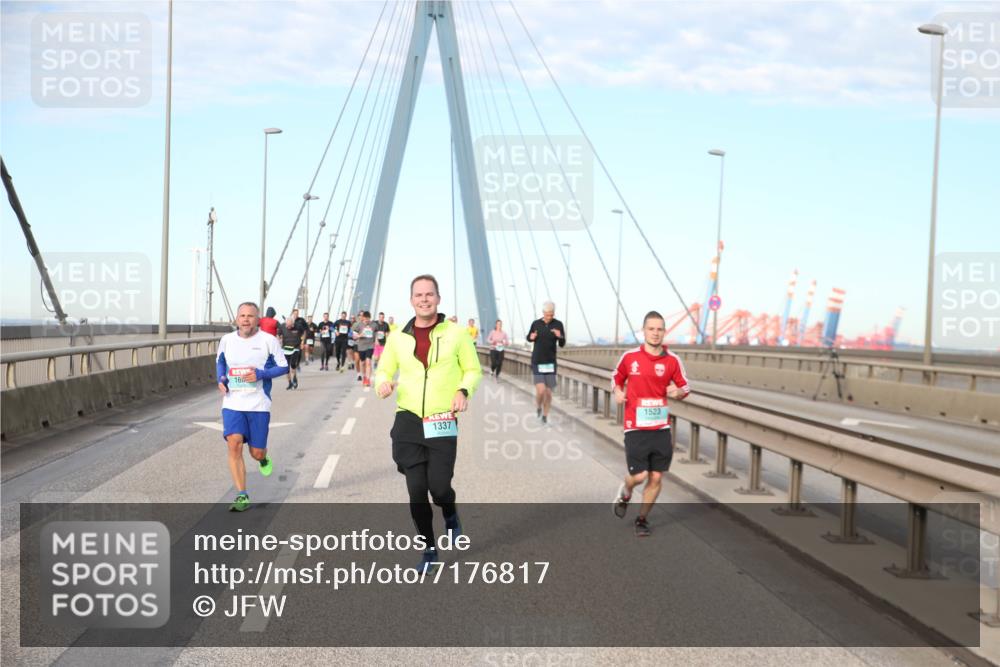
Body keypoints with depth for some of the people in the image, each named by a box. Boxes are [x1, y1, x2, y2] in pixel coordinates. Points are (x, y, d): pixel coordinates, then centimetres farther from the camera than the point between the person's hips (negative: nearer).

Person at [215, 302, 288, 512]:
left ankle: (264, 459, 44)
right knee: (234, 444, -16)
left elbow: (283, 367, 0)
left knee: (256, 452, 3)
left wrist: (261, 374, -17)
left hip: (259, 404, -2)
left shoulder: (268, 340, -5)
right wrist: (220, 379, 1)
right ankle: (242, 496, -9)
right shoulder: (227, 340, 4)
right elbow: (219, 361, 22)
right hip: (232, 403, 2)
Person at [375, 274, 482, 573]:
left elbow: (473, 369, 7)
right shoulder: (398, 338, 5)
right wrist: (382, 383, -10)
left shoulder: (455, 333, -1)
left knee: (439, 486, -8)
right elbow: (384, 370, 14)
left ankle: (450, 514, 30)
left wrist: (463, 391, -13)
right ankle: (429, 549, 21)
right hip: (408, 421, 2)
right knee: (416, 490, 3)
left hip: (443, 422, -2)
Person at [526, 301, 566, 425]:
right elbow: (529, 338, 15)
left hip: (550, 362, 1)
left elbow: (562, 345, -6)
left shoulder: (558, 324, -5)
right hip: (537, 362, -1)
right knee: (541, 390, -15)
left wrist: (560, 336, -27)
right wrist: (531, 337, -9)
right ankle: (538, 407, 18)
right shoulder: (536, 323, -2)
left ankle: (545, 415, 28)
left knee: (548, 392, 5)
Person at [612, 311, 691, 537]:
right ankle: (625, 493, 29)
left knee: (656, 477, 3)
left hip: (661, 428, 2)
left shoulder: (672, 360, 0)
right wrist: (618, 392, -5)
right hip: (635, 427, -2)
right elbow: (617, 378, 15)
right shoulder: (629, 357, -2)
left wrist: (677, 393, -13)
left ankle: (642, 519, 24)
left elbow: (685, 388, 9)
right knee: (639, 475, -8)